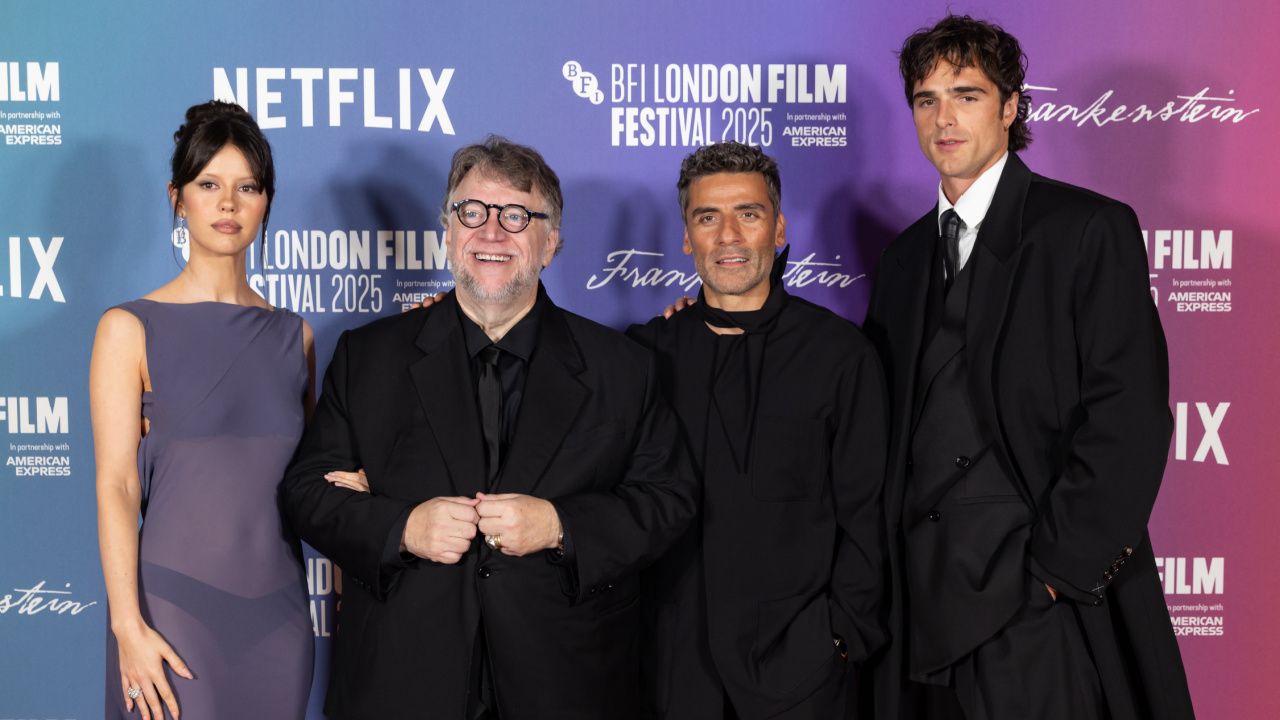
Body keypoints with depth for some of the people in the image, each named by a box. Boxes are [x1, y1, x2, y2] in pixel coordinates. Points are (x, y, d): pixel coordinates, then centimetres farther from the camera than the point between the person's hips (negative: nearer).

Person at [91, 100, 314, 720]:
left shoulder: (293, 335, 9)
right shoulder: (131, 328, -3)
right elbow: (115, 485, -8)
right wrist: (129, 626, -14)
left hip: (279, 608, 4)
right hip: (174, 605, -4)